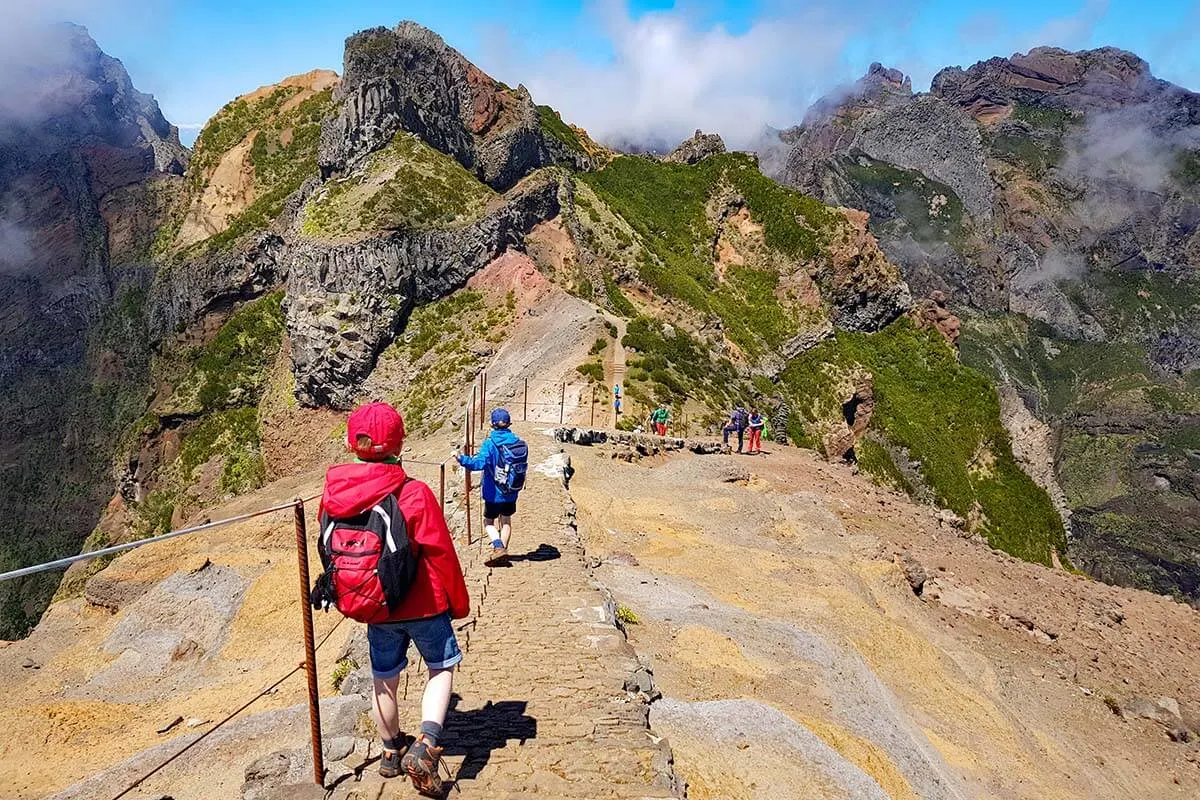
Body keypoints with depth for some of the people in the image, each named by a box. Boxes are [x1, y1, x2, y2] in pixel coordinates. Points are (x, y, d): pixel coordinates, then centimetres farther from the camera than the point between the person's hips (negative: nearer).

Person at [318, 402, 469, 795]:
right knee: (441, 669, 17)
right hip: (422, 605, -4)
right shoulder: (414, 494, -23)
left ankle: (392, 752, 41)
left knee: (384, 680, 22)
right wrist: (459, 602, -2)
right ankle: (425, 747, 2)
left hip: (373, 608, 4)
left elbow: (330, 552, 4)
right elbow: (441, 555, -17)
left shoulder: (332, 495, -9)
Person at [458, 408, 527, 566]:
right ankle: (503, 551, 24)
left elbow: (479, 463, -30)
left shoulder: (490, 443, -18)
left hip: (494, 493, -4)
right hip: (512, 492, 4)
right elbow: (523, 465, 7)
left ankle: (499, 547, -6)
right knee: (506, 520, 20)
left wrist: (462, 459, -28)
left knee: (488, 522, 12)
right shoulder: (519, 442, -4)